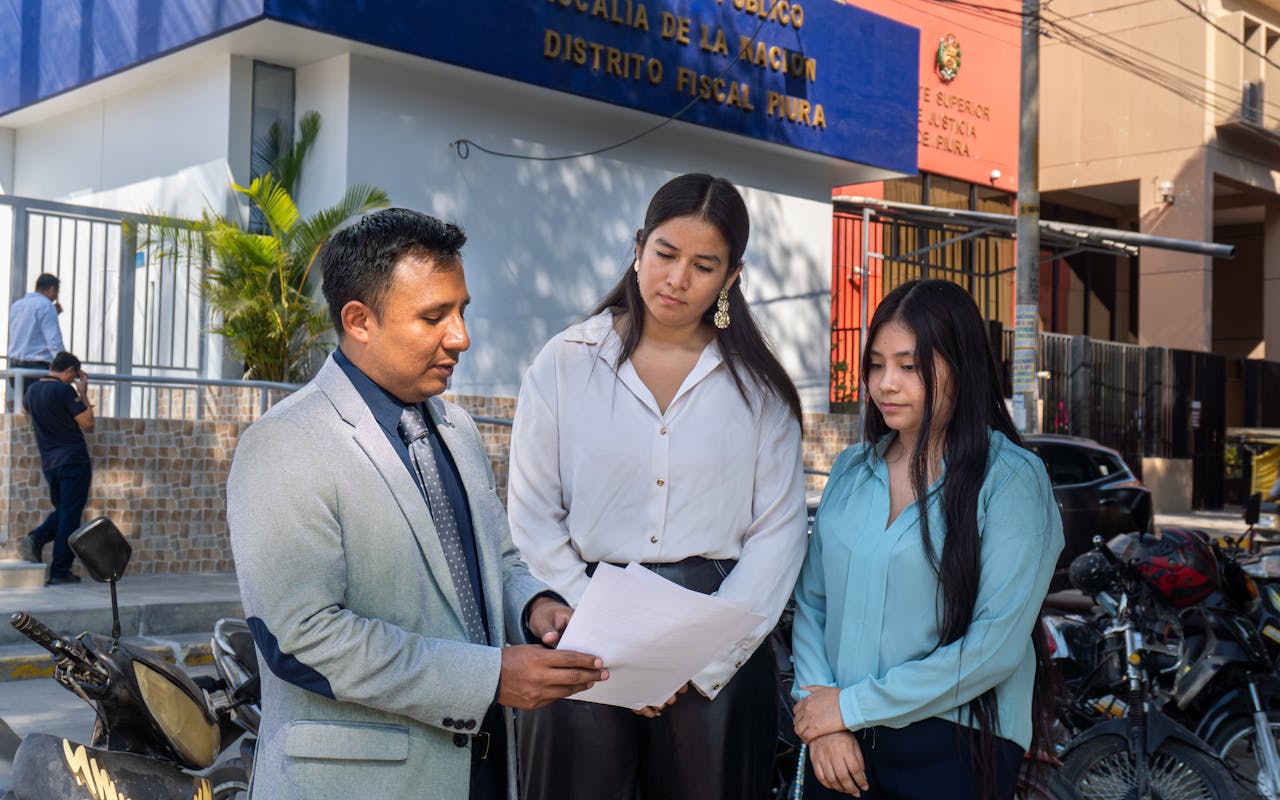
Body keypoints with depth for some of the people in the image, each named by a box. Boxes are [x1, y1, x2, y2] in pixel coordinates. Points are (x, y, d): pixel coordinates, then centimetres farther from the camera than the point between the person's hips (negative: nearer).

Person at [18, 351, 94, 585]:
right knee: (70, 517, -1)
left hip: (49, 464, 7)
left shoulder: (32, 389, 8)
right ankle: (60, 572, -1)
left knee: (61, 511, 22)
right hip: (73, 461, -7)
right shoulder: (65, 391, -14)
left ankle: (35, 539, -2)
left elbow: (26, 408, 33)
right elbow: (88, 425, -10)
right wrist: (83, 394, -2)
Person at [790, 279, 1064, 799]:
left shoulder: (1012, 478, -9)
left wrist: (853, 706, -14)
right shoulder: (851, 469, 7)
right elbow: (811, 601, 5)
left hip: (954, 750, -4)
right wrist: (821, 722, -10)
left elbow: (997, 642, -15)